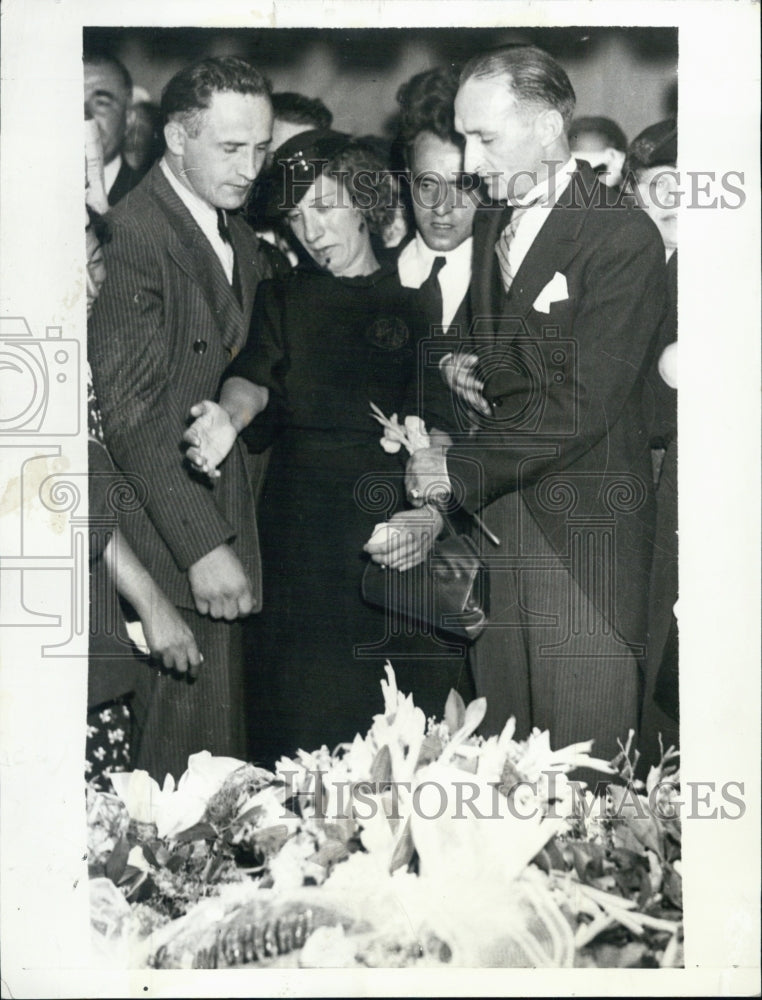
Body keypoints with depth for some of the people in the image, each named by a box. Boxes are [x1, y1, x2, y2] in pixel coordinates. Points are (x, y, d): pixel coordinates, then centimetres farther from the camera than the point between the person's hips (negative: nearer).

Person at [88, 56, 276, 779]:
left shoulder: (239, 237, 15)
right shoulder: (132, 233, -14)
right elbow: (130, 411, -19)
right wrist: (203, 545, -21)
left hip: (230, 526, 8)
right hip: (172, 542, -8)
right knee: (188, 744, -2)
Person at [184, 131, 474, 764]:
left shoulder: (415, 295, 10)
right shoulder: (284, 298, 11)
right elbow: (255, 376, -7)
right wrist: (230, 416, -27)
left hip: (406, 513, 0)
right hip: (307, 520, 0)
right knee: (310, 702, -2)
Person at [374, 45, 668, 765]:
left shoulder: (623, 237, -10)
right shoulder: (488, 227, 14)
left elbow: (583, 404, -17)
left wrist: (461, 468, -16)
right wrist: (465, 370, 4)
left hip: (584, 537, -6)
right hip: (492, 526, 7)